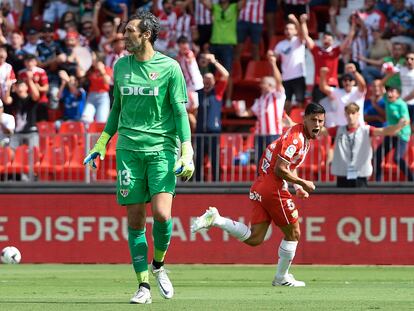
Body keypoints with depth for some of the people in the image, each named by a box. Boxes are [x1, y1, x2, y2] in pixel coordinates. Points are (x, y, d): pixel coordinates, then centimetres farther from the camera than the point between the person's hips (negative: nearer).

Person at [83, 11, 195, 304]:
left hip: (162, 148, -3)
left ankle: (159, 265, 11)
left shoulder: (169, 67, -2)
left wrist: (187, 153, -9)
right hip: (129, 148, 4)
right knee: (135, 219, 0)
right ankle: (144, 285, 6)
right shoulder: (121, 66, 11)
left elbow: (180, 112, -2)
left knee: (161, 213, -16)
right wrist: (101, 144, 18)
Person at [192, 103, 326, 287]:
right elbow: (280, 169, -20)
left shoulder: (306, 137, 16)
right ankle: (282, 278, 18)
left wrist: (297, 187, 16)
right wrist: (302, 183, -11)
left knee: (254, 239, 4)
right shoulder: (296, 137, -15)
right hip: (273, 188, -9)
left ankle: (216, 219, -4)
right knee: (293, 234, 7)